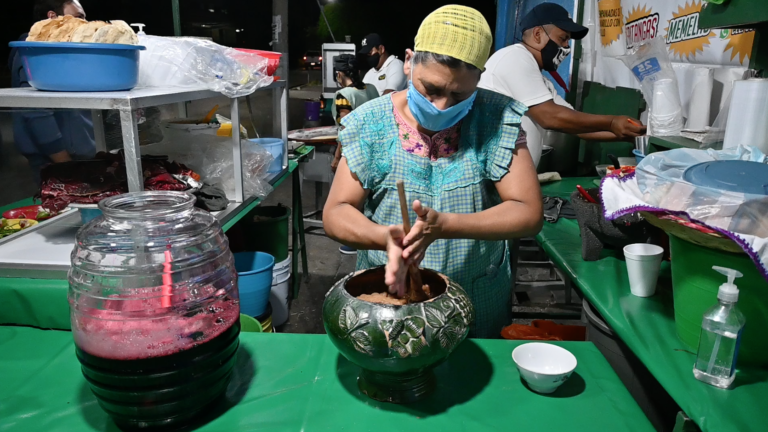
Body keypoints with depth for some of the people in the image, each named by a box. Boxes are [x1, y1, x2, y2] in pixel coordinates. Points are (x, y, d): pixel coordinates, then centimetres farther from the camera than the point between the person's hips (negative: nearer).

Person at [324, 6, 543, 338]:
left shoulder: (497, 120, -13)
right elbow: (335, 214, -12)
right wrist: (386, 237, -34)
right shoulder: (371, 124, -11)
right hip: (385, 302, 0)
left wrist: (442, 224, -32)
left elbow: (528, 214, -16)